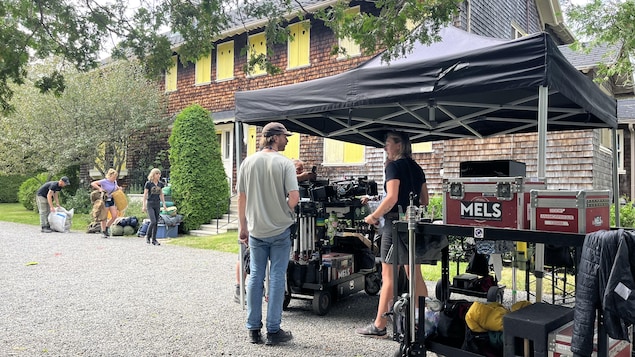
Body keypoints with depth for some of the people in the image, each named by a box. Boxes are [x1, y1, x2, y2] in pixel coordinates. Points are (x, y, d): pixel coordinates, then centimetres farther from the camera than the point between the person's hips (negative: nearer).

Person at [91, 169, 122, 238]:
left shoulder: (114, 182, 4)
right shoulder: (104, 181, -15)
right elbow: (92, 183, -15)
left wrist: (118, 188, 6)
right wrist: (99, 188, -24)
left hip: (111, 200, 6)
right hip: (105, 200, -6)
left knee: (115, 215, -1)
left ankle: (107, 227, 20)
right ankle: (103, 231, 13)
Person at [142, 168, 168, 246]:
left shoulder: (160, 184, 8)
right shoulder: (148, 183, -5)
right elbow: (145, 195, -4)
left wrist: (164, 204, 12)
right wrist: (144, 206, -7)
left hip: (157, 205, 5)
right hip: (150, 204, -5)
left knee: (156, 223, 4)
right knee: (153, 221, -15)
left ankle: (154, 239, 12)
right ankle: (147, 236, 8)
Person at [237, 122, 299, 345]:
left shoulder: (248, 162, 1)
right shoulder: (284, 163, -11)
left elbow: (241, 197, 3)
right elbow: (294, 197, -17)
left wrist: (242, 227, 12)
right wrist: (285, 213, 3)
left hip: (256, 230, 4)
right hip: (280, 230, -3)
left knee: (255, 276, 12)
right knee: (277, 278, 5)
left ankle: (253, 329, 19)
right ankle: (273, 331, 12)